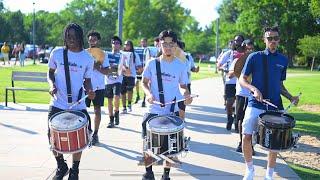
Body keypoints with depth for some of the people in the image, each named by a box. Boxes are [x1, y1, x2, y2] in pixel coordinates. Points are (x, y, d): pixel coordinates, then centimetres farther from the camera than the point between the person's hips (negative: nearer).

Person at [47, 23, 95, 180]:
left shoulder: (88, 59, -1)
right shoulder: (57, 53, -2)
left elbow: (87, 80, 9)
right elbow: (51, 72, 11)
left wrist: (89, 90, -12)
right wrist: (52, 84, -9)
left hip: (78, 106, 0)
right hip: (58, 105, 0)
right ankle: (61, 167, 30)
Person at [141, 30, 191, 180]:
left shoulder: (180, 66, 0)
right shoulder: (152, 63, -1)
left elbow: (183, 86, 9)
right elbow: (144, 82, 4)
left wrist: (187, 95, -12)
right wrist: (148, 93, -16)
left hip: (172, 111, 0)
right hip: (153, 110, 0)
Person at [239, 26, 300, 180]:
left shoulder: (283, 60, 9)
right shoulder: (254, 57, -2)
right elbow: (242, 80, 0)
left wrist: (291, 97, 1)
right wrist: (254, 89, -18)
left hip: (275, 106, 3)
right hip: (255, 105, -3)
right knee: (247, 137, -9)